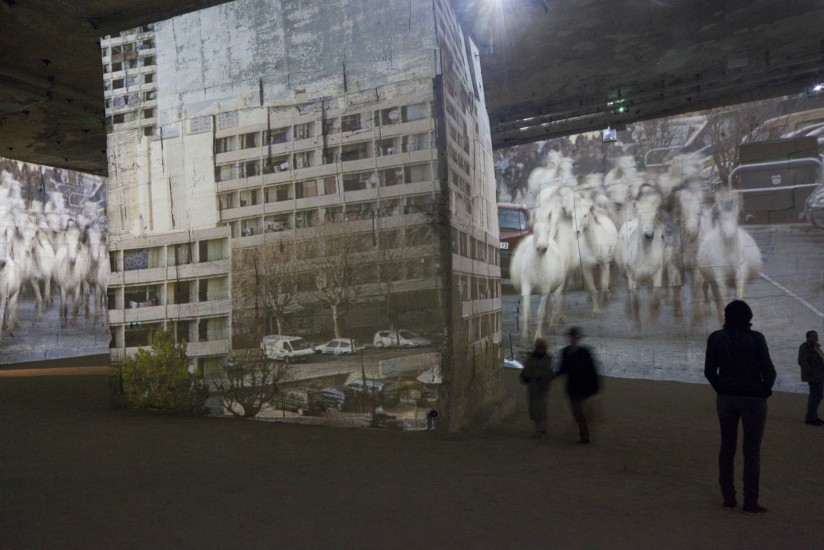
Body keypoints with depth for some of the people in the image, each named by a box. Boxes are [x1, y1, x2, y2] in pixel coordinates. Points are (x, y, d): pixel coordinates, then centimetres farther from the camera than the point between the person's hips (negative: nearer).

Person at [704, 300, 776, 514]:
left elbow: (709, 370, -2)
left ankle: (728, 497, 16)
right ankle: (750, 501, 8)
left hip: (725, 397, 3)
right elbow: (768, 370, -11)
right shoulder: (756, 338, -10)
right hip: (753, 398, -2)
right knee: (752, 450, 6)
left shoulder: (716, 338, -3)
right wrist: (765, 389, 9)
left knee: (727, 447, 12)